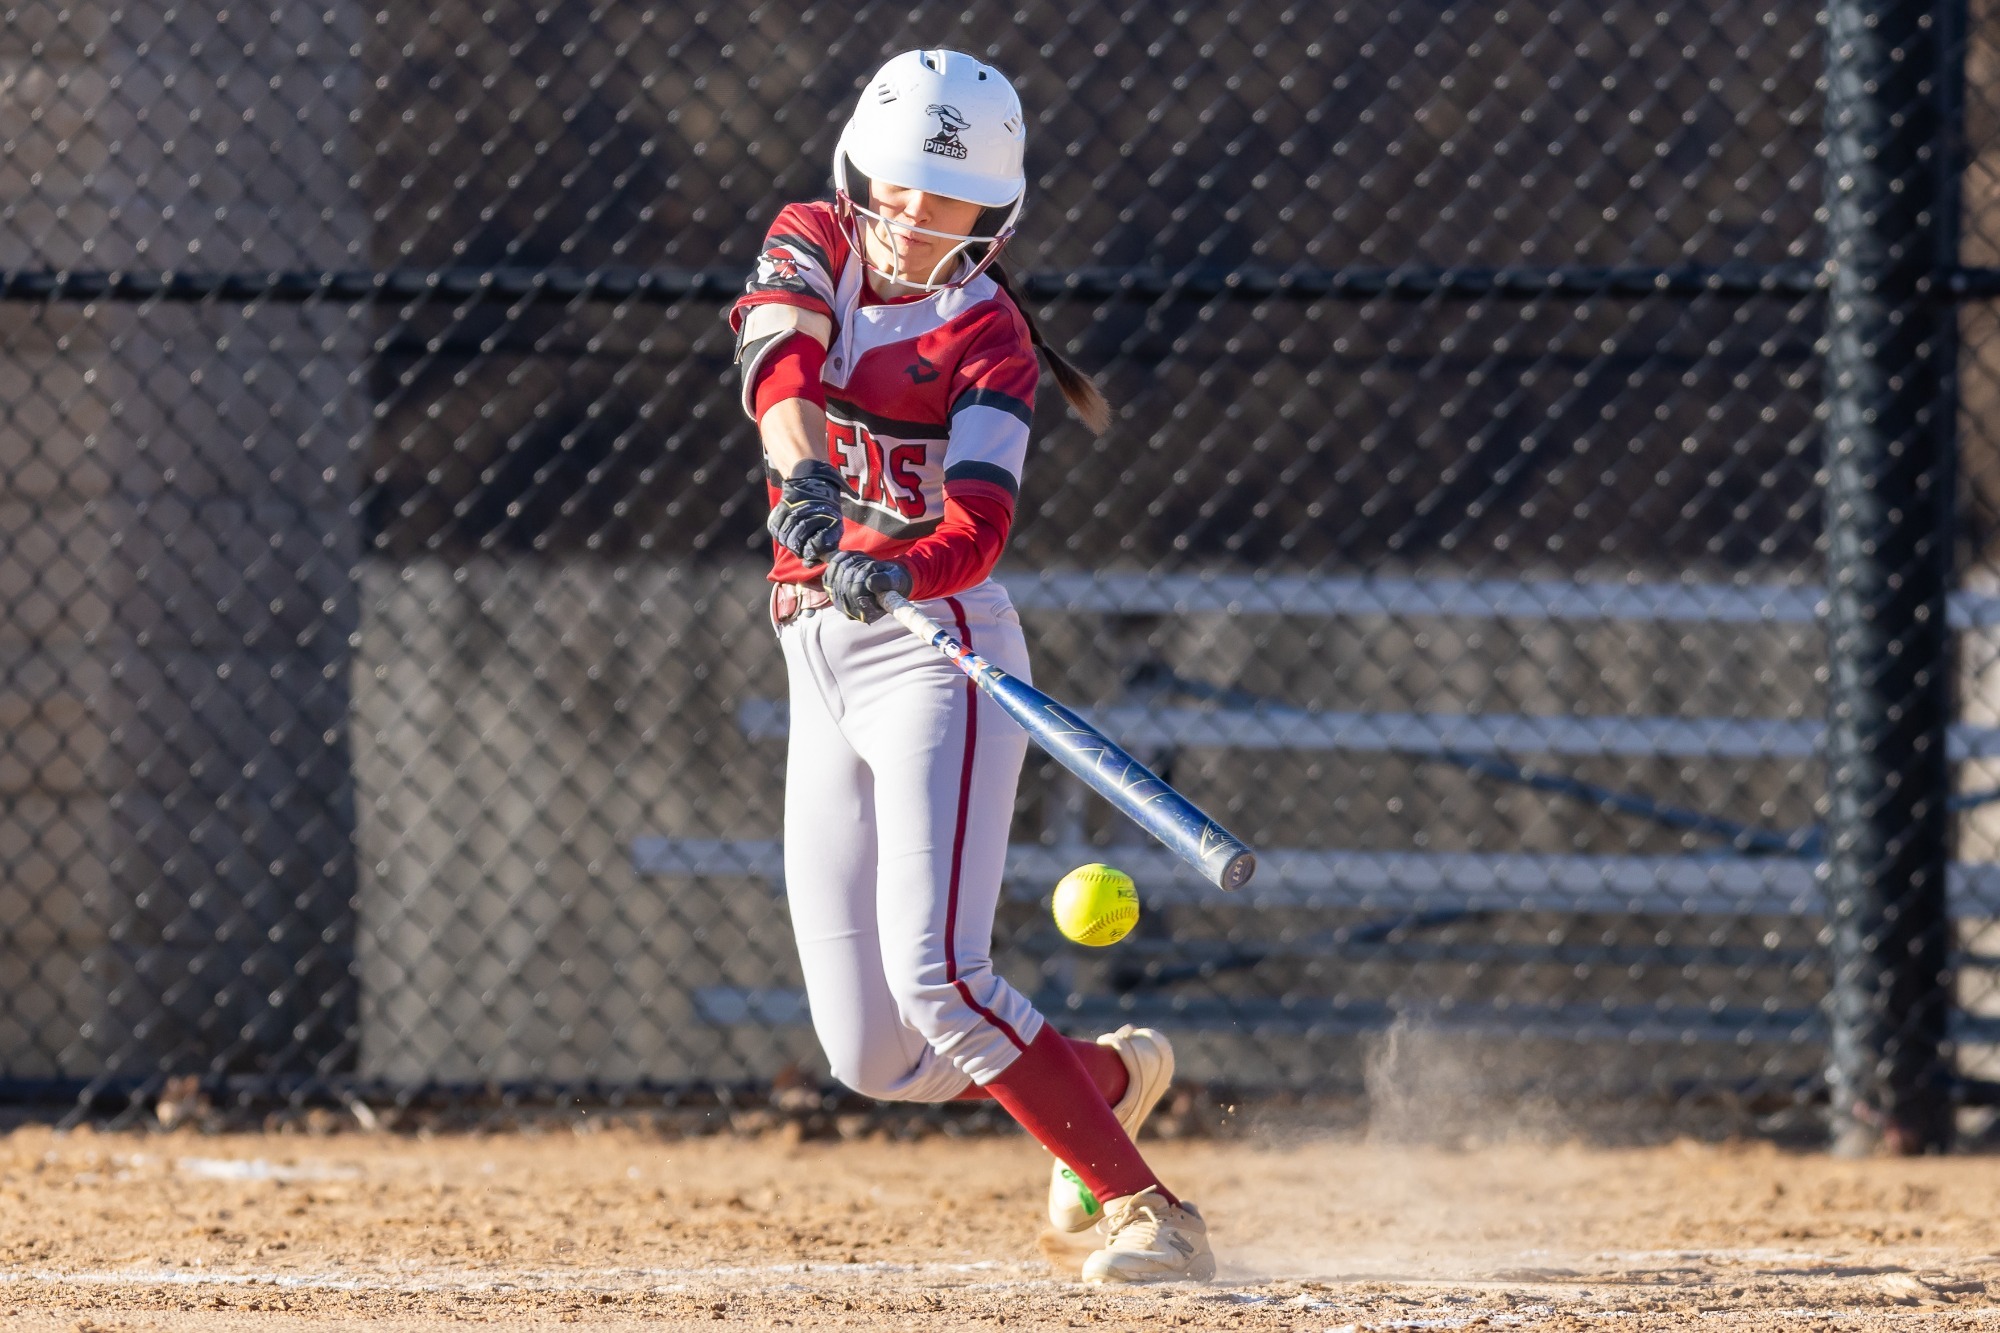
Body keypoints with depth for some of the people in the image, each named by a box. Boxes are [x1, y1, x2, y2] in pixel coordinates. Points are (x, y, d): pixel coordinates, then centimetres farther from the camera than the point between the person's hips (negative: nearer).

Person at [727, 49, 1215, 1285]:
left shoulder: (988, 337, -7)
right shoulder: (813, 246, 6)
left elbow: (977, 528, -20)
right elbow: (781, 351, -17)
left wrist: (891, 574, -42)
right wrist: (803, 474, -37)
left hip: (933, 649, -6)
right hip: (822, 673, 6)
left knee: (935, 975, -24)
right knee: (871, 1053, 5)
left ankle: (1152, 1212, -21)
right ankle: (1106, 1075, 31)